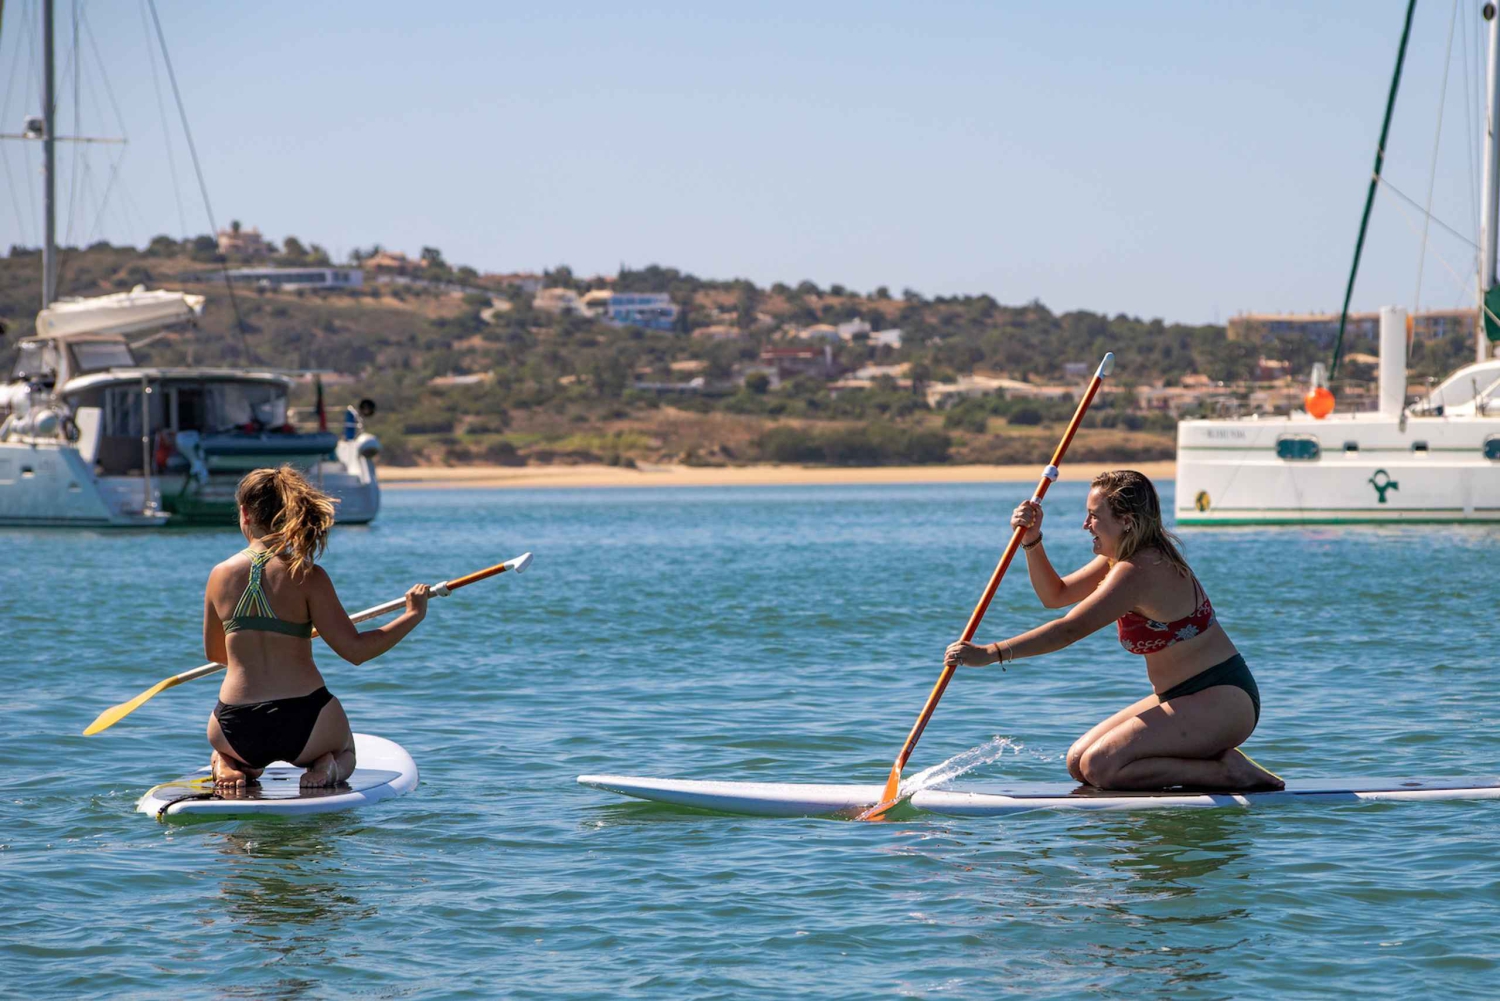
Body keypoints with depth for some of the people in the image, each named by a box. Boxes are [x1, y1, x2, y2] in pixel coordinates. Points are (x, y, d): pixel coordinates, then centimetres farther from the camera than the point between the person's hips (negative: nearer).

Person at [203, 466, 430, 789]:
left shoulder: (220, 575, 0)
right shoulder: (307, 577, -10)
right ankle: (327, 767, -2)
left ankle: (226, 764, 4)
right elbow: (355, 650, -10)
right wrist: (413, 615, 3)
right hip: (303, 723, -2)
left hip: (237, 732, 2)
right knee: (345, 751, 33)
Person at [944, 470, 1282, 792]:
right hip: (1183, 697, 10)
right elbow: (1055, 595, 16)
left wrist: (992, 653, -27)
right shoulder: (1122, 557, 10)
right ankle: (1213, 760, 6)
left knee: (1099, 766, -20)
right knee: (1078, 762, 3)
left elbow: (1069, 630, -26)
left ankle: (1228, 772, -12)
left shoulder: (1138, 572, -22)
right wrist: (1032, 541, 1)